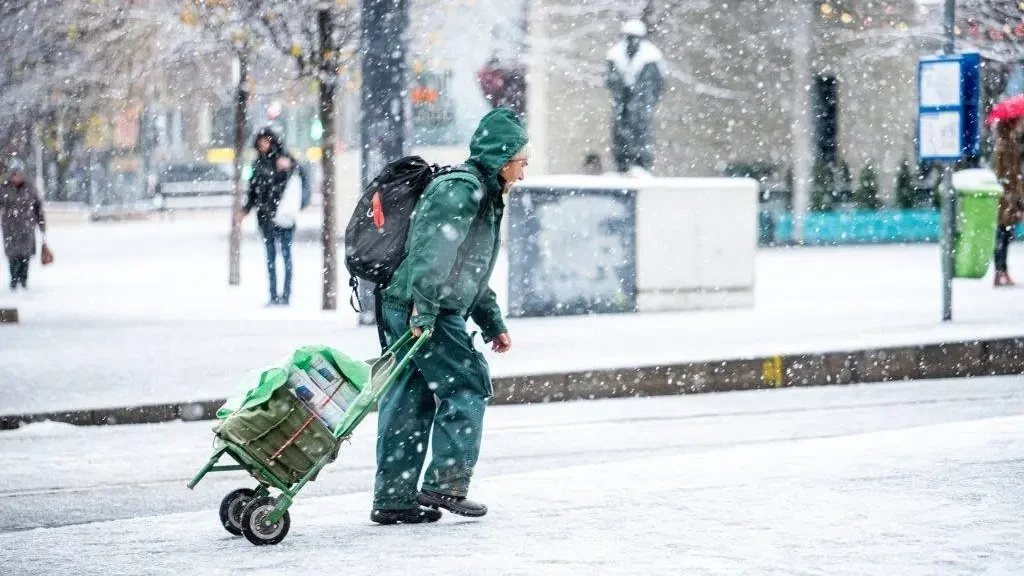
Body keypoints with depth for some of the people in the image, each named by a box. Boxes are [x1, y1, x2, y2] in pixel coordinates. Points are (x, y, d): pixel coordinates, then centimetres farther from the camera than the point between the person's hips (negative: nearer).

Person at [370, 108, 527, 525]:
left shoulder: (483, 197, 23)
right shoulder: (460, 189, -11)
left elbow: (473, 272, 30)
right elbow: (434, 250, -23)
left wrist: (493, 324, 29)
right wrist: (425, 310, -28)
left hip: (406, 312, 10)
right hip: (421, 313, -10)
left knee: (411, 402, 9)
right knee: (466, 386, -5)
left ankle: (392, 500, 12)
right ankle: (446, 483, -3)